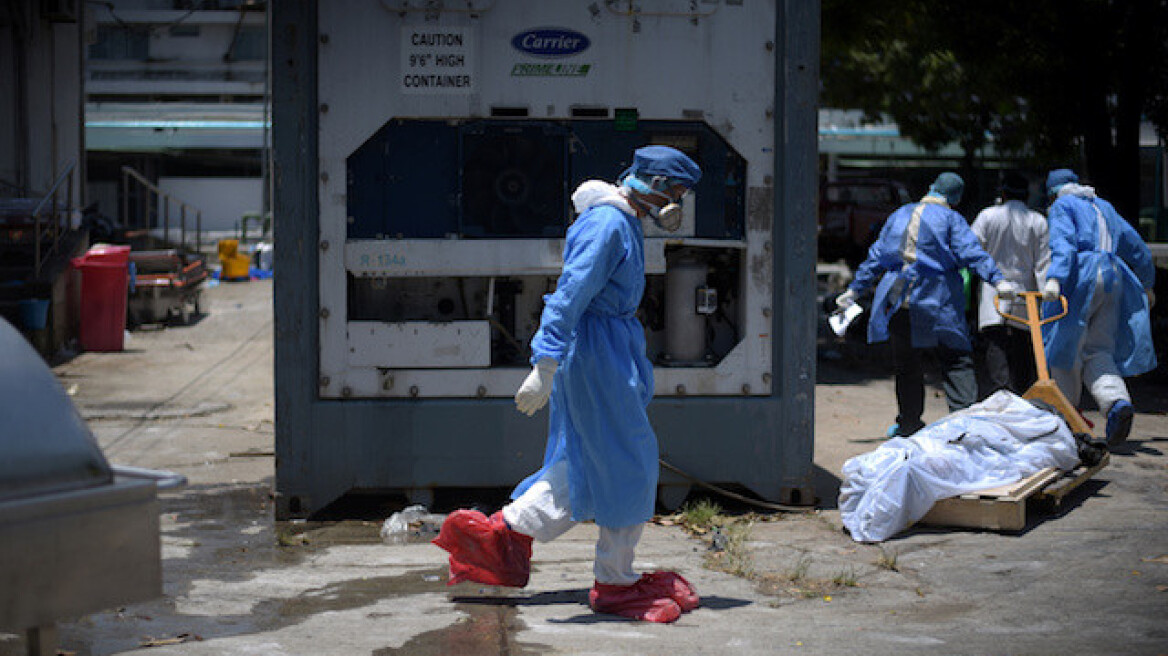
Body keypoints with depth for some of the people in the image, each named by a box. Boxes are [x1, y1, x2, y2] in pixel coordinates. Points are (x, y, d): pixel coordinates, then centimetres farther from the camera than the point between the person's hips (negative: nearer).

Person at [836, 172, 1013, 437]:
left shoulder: (898, 216, 14)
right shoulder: (951, 219, 0)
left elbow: (876, 257, 17)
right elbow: (971, 253, -14)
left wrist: (855, 289, 22)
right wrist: (997, 279, -20)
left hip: (897, 302, 4)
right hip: (938, 303, -4)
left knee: (906, 366, 11)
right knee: (956, 361, -1)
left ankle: (909, 424, 17)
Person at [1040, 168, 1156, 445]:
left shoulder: (1062, 207, 6)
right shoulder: (1104, 207, 26)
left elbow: (1064, 243, -15)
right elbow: (1137, 248, 31)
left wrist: (1054, 279, -28)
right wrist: (1147, 285, 42)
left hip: (1082, 277, -6)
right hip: (1114, 277, 6)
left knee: (1067, 347, 2)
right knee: (1097, 349, 5)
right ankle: (1117, 400, -22)